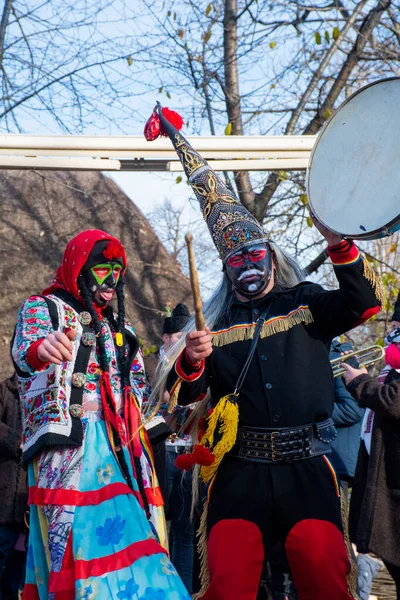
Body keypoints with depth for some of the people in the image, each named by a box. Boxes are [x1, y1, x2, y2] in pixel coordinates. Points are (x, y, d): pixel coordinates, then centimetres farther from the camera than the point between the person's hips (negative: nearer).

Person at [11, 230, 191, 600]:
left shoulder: (119, 327, 26)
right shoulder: (43, 308, 7)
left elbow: (139, 388, 22)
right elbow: (23, 349, -16)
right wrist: (40, 350, -42)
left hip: (120, 446, 6)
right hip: (69, 443, -6)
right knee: (82, 541, -18)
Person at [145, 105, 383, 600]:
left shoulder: (305, 305, 14)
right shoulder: (216, 322, 16)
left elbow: (364, 303, -1)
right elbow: (184, 396, 13)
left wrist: (339, 246, -14)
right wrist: (191, 362, -8)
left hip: (305, 466, 0)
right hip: (240, 469, 1)